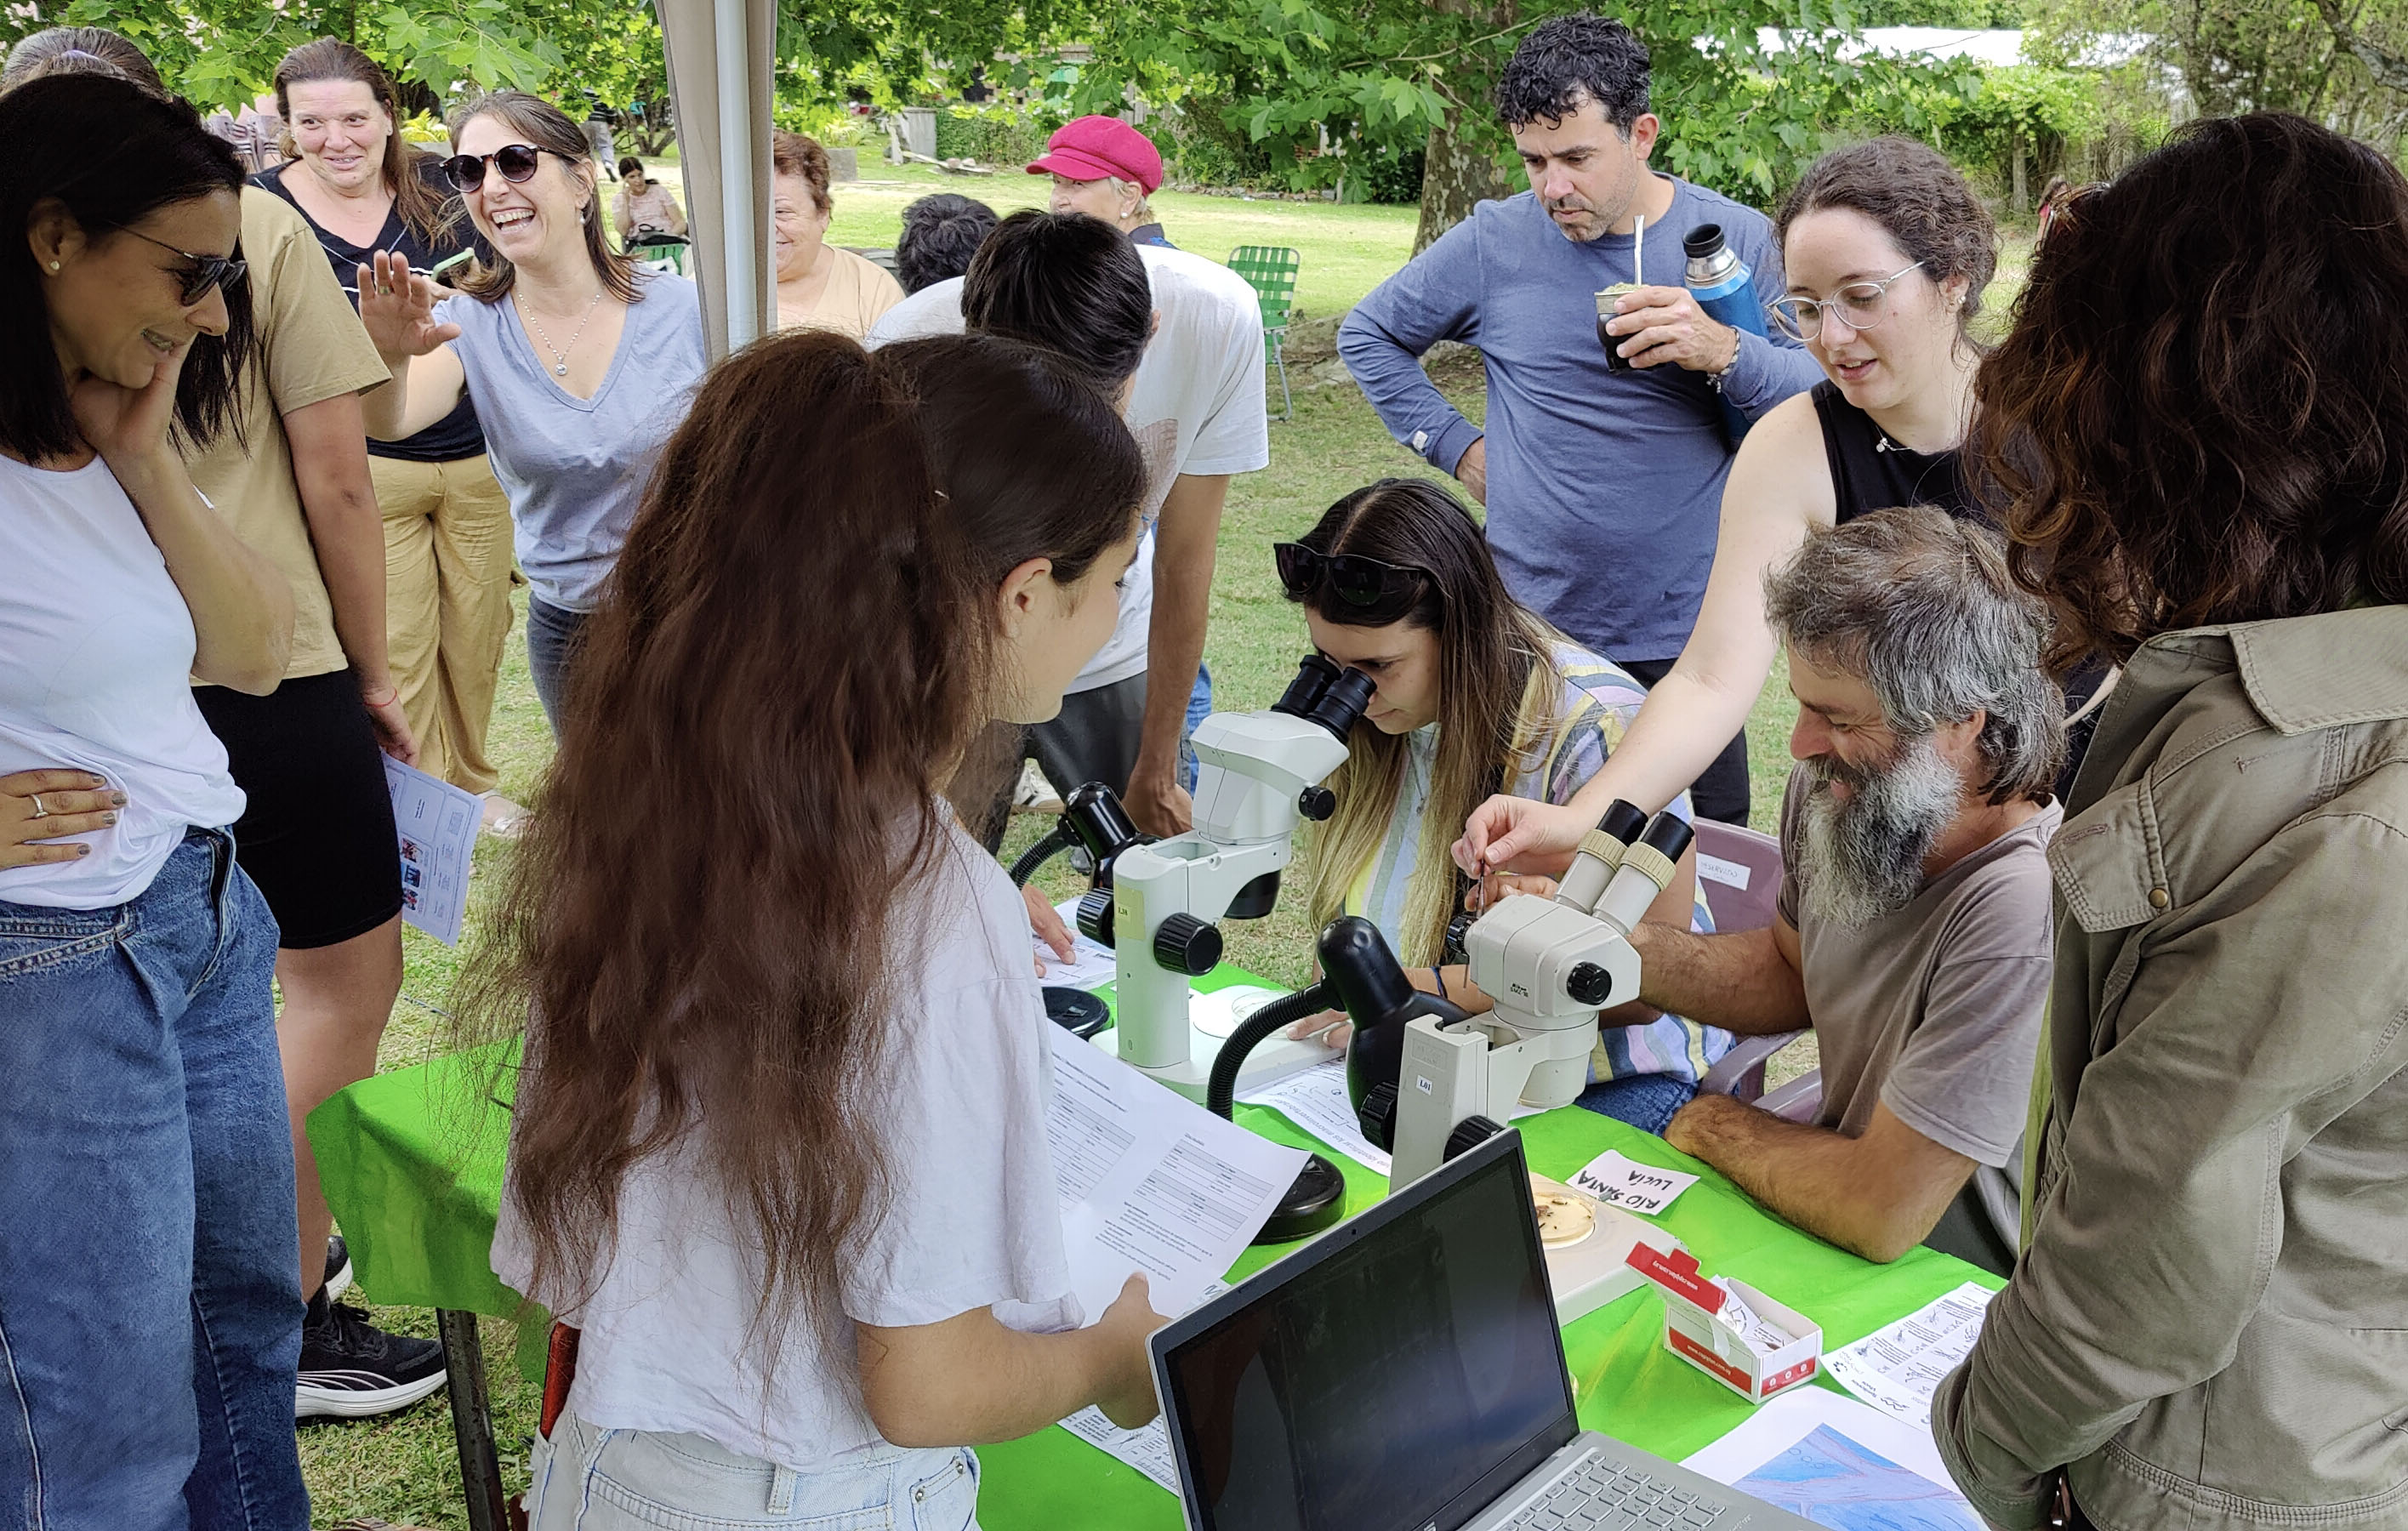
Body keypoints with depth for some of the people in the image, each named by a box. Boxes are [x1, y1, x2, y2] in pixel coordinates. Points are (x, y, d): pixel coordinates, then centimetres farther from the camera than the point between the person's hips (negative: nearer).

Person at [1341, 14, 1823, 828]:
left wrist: (1726, 354, -24)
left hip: (1687, 637, 0)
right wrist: (1453, 443, 4)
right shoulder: (1493, 242, 0)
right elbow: (1367, 335, 14)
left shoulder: (1735, 240, 0)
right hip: (1528, 635, 0)